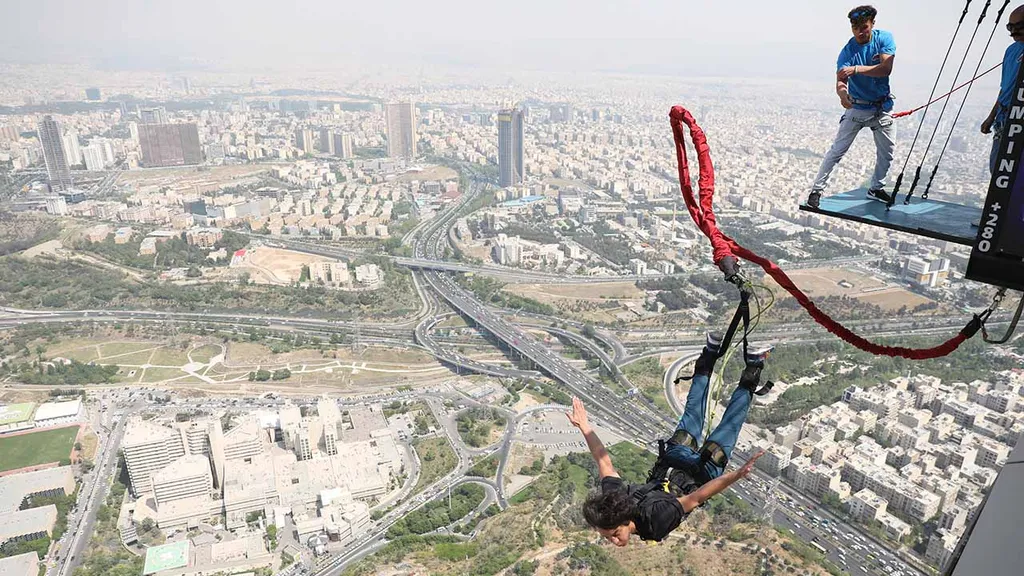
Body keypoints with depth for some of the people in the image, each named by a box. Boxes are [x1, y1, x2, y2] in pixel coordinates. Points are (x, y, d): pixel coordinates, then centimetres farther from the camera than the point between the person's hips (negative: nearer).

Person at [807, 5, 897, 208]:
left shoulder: (884, 38, -11)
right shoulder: (848, 51, -16)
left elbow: (885, 69, -25)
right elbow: (840, 80, -30)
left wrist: (856, 69, -38)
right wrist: (842, 94, -53)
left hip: (883, 108, 3)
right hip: (857, 108, -2)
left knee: (887, 151, 10)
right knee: (837, 150, -8)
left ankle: (876, 188, 28)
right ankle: (817, 189, -2)